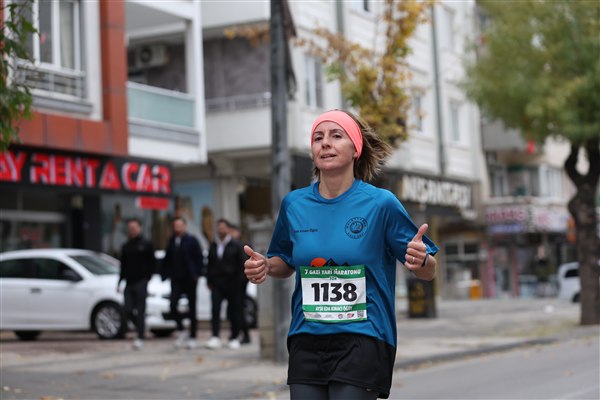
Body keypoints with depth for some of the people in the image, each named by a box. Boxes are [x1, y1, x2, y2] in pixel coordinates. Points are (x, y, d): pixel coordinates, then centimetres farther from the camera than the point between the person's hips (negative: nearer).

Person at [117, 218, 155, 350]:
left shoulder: (146, 245, 1)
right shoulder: (126, 246, 14)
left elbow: (152, 263, 0)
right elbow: (123, 265, 18)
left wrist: (146, 278, -8)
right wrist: (120, 281, 10)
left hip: (141, 283, -5)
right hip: (129, 283, 5)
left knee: (140, 311, -6)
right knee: (128, 310, -3)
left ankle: (140, 338, -1)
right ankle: (141, 326, 22)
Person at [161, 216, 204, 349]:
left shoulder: (192, 240, -4)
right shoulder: (172, 241, 7)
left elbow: (199, 258, -5)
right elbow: (167, 260, 12)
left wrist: (196, 274, -11)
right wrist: (165, 274, 1)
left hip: (189, 280, -3)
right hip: (176, 280, 3)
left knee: (192, 309, 4)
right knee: (173, 306, -10)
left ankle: (192, 337, 12)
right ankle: (181, 331, 9)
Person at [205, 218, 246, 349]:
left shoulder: (236, 245, 1)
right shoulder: (213, 245, 12)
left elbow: (242, 265, -2)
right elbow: (210, 264, 15)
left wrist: (239, 281, -8)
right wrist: (209, 280, 9)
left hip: (231, 284, -3)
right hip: (216, 283, 3)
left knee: (234, 312, 4)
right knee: (215, 310, -9)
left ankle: (234, 338, 14)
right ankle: (215, 338, -12)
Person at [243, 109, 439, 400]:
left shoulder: (381, 203, -6)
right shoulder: (294, 204, 4)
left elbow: (428, 273, 0)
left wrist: (420, 260, -23)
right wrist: (266, 267, 0)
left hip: (362, 340, -3)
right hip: (306, 339, 3)